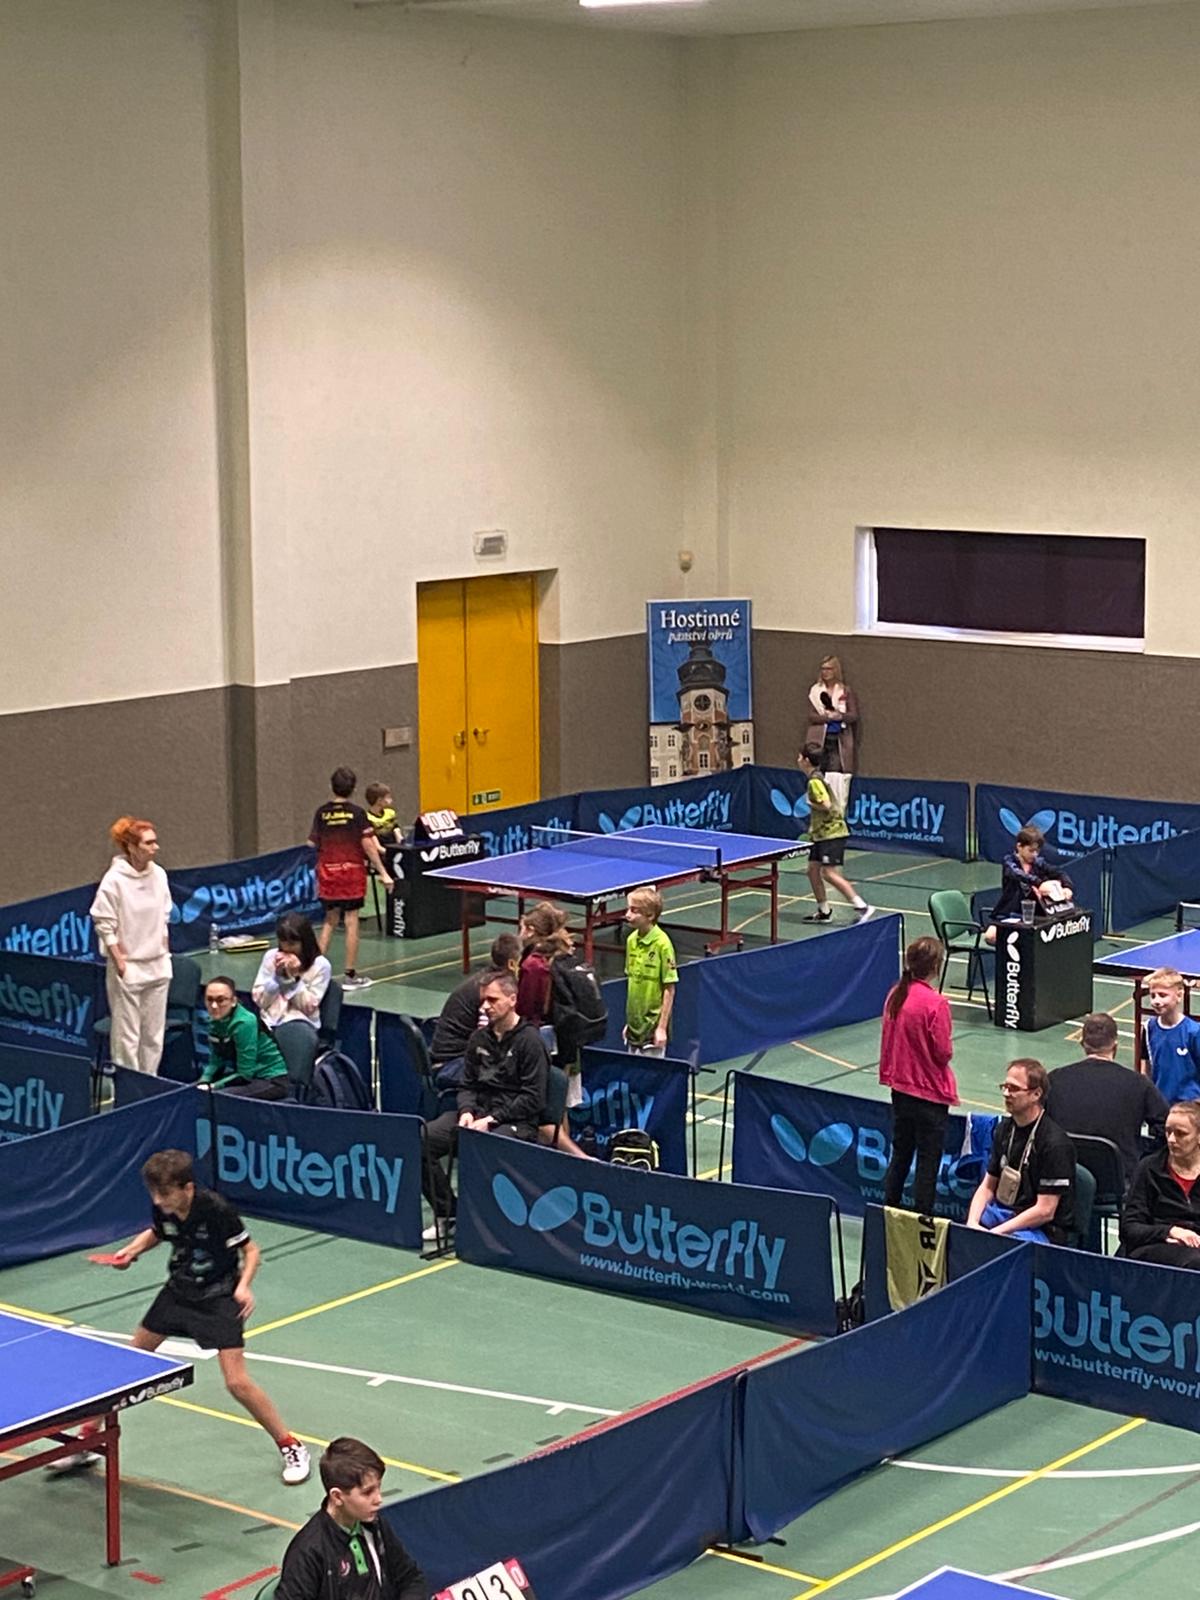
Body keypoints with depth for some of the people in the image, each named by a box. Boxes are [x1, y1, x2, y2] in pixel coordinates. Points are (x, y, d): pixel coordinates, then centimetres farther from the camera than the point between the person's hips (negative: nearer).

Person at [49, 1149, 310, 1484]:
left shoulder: (216, 1210, -26)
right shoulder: (163, 1208, -10)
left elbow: (250, 1250, -16)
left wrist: (244, 1286, -32)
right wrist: (132, 1249, -4)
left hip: (219, 1297, -6)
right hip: (178, 1291, 6)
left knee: (237, 1383, -15)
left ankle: (290, 1447, 2)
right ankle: (87, 1439, 25)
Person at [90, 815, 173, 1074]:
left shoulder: (159, 875, 2)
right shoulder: (114, 879, -14)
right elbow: (105, 926, -11)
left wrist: (164, 953, 10)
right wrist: (120, 963, -13)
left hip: (157, 966, 6)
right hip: (128, 968, -6)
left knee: (154, 1034, 10)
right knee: (127, 1036, -1)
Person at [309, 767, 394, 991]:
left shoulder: (322, 813, 0)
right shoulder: (357, 812, -9)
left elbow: (313, 844, 2)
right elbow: (368, 845, -12)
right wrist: (383, 873, -8)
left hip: (327, 872, 3)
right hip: (351, 871, -3)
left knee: (330, 921, 15)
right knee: (351, 922, 1)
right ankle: (350, 976, 4)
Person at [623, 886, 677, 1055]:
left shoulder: (662, 944, -15)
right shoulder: (631, 940, 4)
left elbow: (669, 989, -13)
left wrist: (662, 1027, -14)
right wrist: (628, 1022, 14)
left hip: (653, 1028, -7)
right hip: (634, 1027, 7)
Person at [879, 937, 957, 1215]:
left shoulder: (895, 995, -1)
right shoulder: (936, 1003, -21)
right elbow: (943, 1052, -18)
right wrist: (949, 1044, 3)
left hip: (900, 1088, 7)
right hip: (930, 1093, -7)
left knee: (900, 1154, 18)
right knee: (928, 1161, 4)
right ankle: (923, 1220, 8)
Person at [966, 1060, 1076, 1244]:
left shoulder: (1054, 1143, -15)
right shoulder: (1005, 1129, 10)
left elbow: (1044, 1211, -16)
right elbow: (988, 1186, 13)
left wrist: (995, 1233, -18)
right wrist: (972, 1223, -6)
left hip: (1043, 1230, -7)